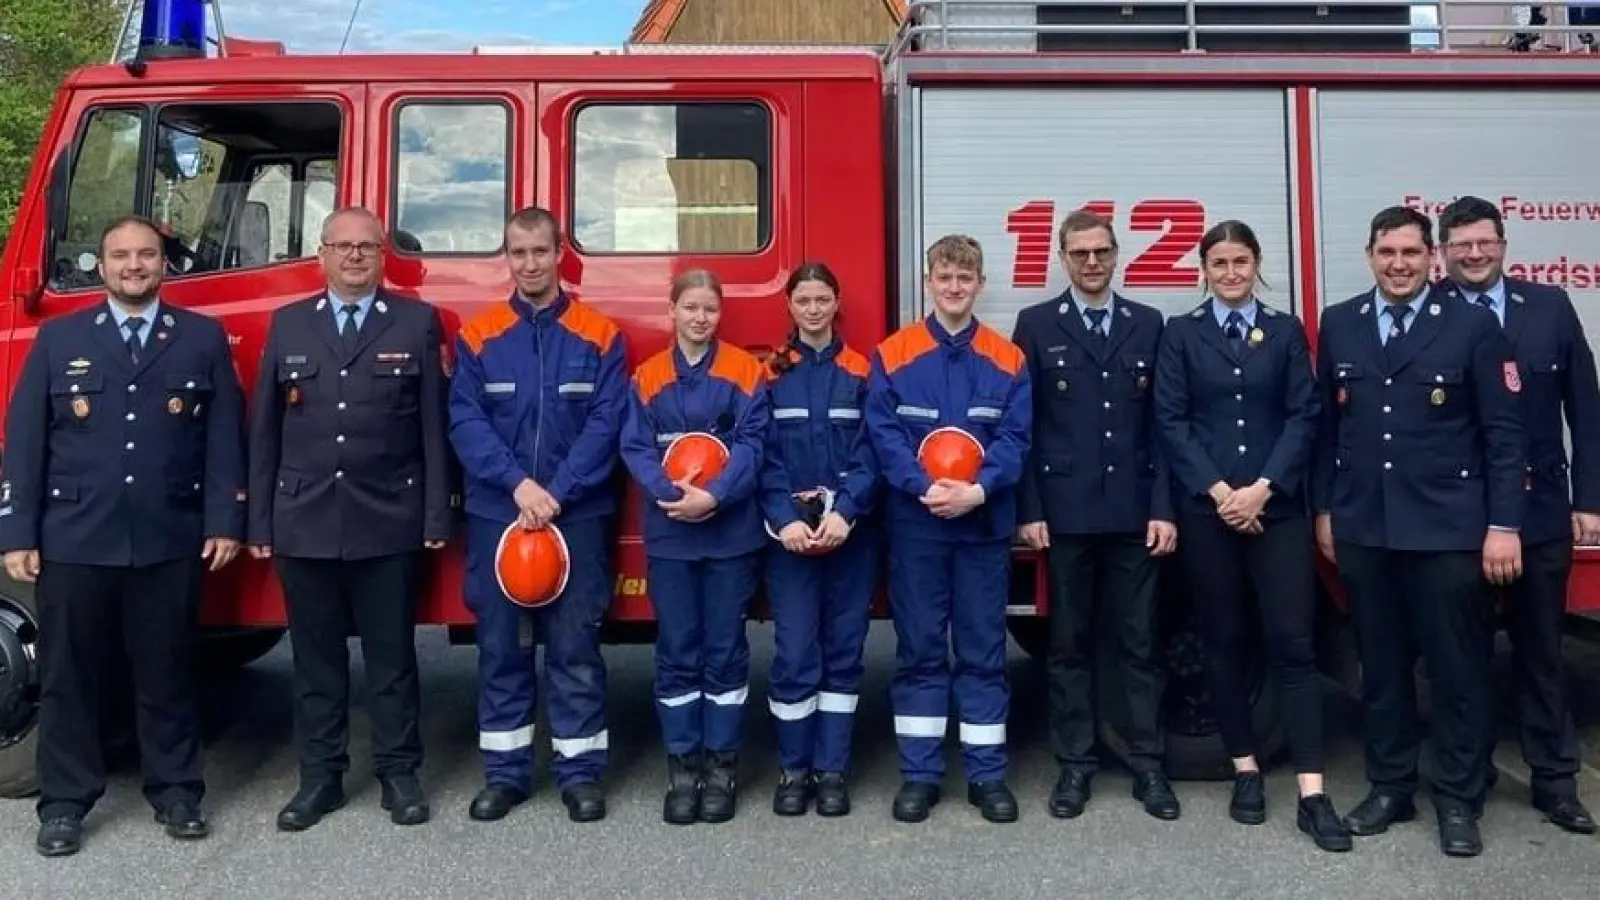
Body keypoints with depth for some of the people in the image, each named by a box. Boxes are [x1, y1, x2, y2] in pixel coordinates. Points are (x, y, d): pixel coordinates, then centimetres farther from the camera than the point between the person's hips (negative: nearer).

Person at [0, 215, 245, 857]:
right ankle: (65, 803, 21)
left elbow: (224, 437, 2)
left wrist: (224, 521, -5)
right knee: (69, 676, 8)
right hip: (74, 539, 1)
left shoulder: (204, 338, 6)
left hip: (171, 540, -1)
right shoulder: (58, 339, 8)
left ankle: (176, 792, 21)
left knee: (167, 673, 9)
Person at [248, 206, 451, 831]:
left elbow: (433, 427, 0)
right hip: (304, 522, 2)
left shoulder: (417, 322, 3)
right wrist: (260, 522, 5)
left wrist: (436, 516, -5)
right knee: (316, 655, 10)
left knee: (392, 654, 7)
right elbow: (265, 430, 9)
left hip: (389, 522, -2)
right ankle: (320, 775, 23)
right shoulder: (288, 324, 10)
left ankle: (398, 772, 19)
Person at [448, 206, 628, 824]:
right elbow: (465, 421, -3)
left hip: (577, 514, -1)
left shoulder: (599, 335, 2)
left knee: (575, 645, 3)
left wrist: (556, 493, -14)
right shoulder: (477, 336, 5)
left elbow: (606, 423, -5)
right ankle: (504, 771, 19)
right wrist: (519, 483, -16)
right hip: (495, 513, 2)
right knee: (499, 645, 8)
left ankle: (581, 770, 14)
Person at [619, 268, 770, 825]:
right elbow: (635, 447, -1)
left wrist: (714, 494, -22)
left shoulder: (746, 371, 1)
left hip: (732, 531, -1)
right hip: (668, 533, 1)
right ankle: (682, 767, 17)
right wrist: (670, 492, -19)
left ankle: (722, 766, 17)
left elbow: (752, 443, -7)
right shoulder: (647, 376, 6)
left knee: (725, 650, 5)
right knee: (677, 653, 6)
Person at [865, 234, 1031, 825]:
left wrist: (978, 490, -18)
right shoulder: (892, 355, 2)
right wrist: (926, 488, -19)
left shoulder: (1008, 360, 6)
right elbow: (884, 434, -5)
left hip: (985, 524, 1)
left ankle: (988, 774, 18)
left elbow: (1014, 439, -1)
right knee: (919, 650, 6)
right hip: (914, 524, -1)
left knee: (983, 651, 7)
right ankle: (919, 773, 16)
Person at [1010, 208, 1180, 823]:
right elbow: (1023, 424, 0)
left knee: (1139, 642, 7)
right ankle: (1074, 765, 17)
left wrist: (1163, 508, -2)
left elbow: (1162, 422, 5)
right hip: (1065, 512, -1)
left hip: (1134, 511, 1)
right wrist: (1029, 510, -6)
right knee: (1069, 643, 7)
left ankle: (1147, 766, 18)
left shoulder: (1148, 324, 9)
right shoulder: (1037, 325, 4)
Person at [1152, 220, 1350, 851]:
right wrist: (1218, 491, -11)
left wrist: (1263, 487, -10)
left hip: (1277, 506, 0)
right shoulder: (1181, 334, 7)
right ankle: (1246, 771, 18)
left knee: (1293, 641, -4)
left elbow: (1304, 416, 2)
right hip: (1206, 508, 0)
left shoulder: (1286, 331, 10)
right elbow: (1170, 421, -1)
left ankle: (1311, 792, -2)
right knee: (1224, 642, 5)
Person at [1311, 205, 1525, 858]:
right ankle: (1389, 787, 25)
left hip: (1448, 529, -2)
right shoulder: (1338, 325, 7)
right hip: (1362, 528, 3)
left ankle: (1457, 800, 20)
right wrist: (1324, 509, 9)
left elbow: (1504, 433, -4)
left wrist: (1503, 524, -8)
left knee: (1458, 669, 6)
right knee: (1379, 665, 11)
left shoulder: (1473, 325, -2)